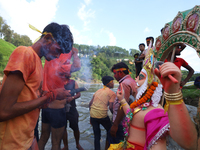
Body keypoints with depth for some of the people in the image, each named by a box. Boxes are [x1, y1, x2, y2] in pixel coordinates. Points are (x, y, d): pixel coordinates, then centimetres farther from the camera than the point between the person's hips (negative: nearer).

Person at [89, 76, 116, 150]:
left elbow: (90, 104, 12)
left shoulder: (98, 91, 14)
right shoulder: (112, 93, -3)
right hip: (102, 116, -5)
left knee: (96, 135, 19)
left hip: (92, 116, 5)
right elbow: (111, 107, -13)